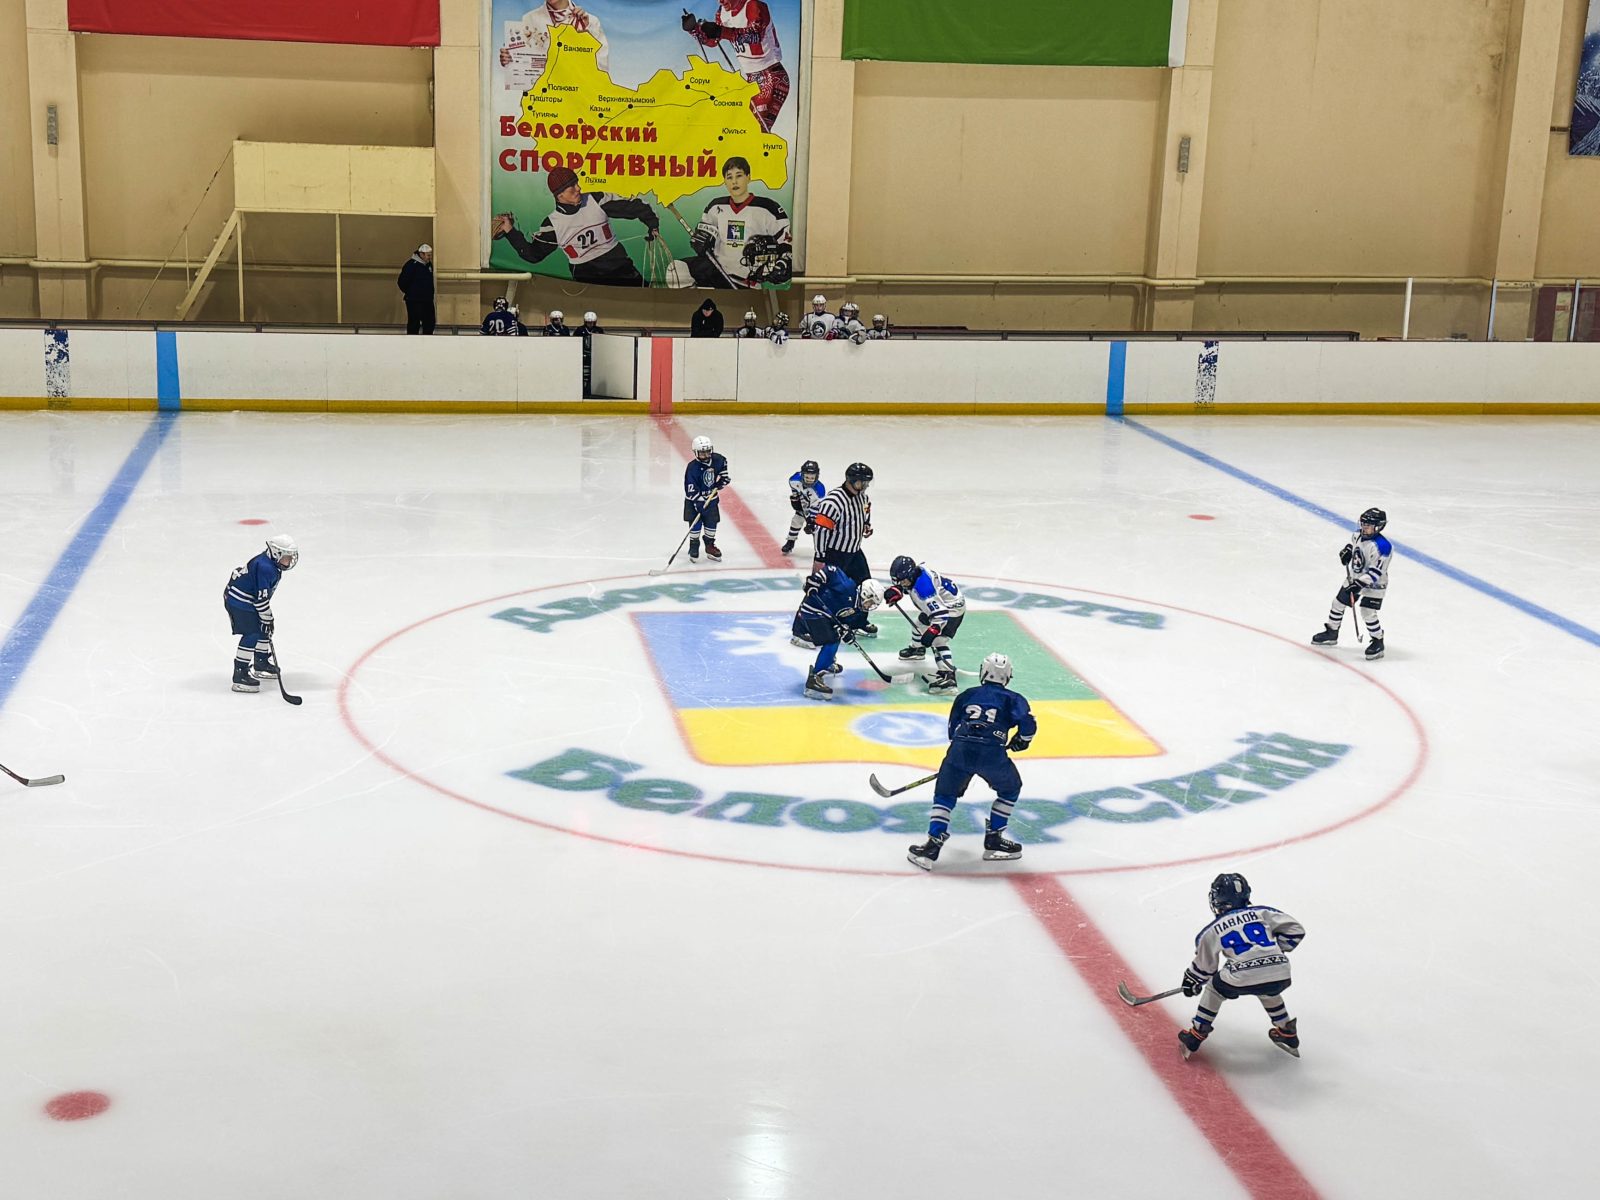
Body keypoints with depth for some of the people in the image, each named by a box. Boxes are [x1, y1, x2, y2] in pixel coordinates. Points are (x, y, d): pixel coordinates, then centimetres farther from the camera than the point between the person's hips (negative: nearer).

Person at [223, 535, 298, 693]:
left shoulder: (272, 565, 5)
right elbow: (261, 597, -26)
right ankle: (240, 675, -16)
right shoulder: (264, 567, -27)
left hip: (247, 601, 11)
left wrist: (268, 619, 20)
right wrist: (267, 619, -19)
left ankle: (261, 664, 37)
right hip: (238, 601, -11)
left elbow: (264, 595, 18)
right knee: (252, 634, -15)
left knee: (263, 630, 18)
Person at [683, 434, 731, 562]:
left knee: (711, 523, 8)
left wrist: (723, 476, 8)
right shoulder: (692, 468, -24)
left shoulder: (717, 459, -9)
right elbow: (691, 489, -25)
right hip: (694, 500, -5)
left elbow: (723, 462, 18)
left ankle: (710, 546, 24)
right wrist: (699, 503, -30)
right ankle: (694, 548, 9)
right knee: (696, 524, -6)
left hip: (711, 498, 5)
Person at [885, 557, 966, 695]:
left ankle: (948, 678, -33)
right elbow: (900, 582, 12)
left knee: (939, 640, -23)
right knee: (921, 623, 29)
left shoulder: (923, 586, -37)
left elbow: (940, 612, -38)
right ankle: (917, 649, 57)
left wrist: (933, 631, -43)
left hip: (953, 608, -11)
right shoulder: (917, 570, -12)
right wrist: (896, 590, -6)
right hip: (937, 604, 11)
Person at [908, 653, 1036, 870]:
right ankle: (994, 840, 22)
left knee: (944, 795, 17)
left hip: (960, 749, 2)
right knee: (1010, 789, 25)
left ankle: (933, 845, 3)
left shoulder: (966, 695, 27)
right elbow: (1028, 723, 1)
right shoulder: (1012, 698, 19)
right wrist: (1021, 739, 23)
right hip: (992, 753, -2)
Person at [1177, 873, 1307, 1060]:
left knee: (1215, 988, 27)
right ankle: (1287, 1032, 43)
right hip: (1279, 976, 3)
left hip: (1242, 979, -3)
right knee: (1268, 992, 39)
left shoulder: (1213, 930, 15)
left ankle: (1196, 1035, 26)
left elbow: (1204, 966, 25)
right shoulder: (1262, 913, 17)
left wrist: (1191, 982, 44)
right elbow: (1295, 929, 14)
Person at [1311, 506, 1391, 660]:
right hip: (1354, 578, 8)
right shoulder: (1358, 534, -6)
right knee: (1339, 602, 13)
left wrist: (1360, 583, -33)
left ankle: (1378, 643, 4)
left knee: (1368, 612, -14)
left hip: (1373, 584, -8)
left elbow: (1376, 571, -30)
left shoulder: (1382, 546, -30)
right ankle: (1331, 633, 32)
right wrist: (1346, 550, -1)